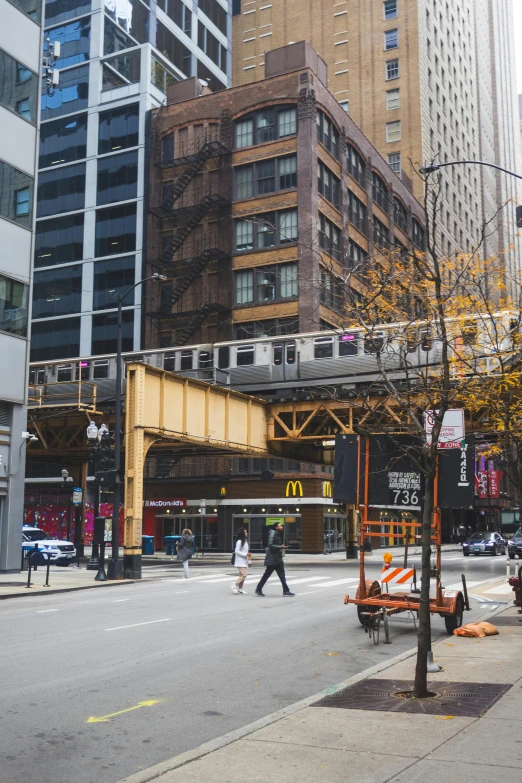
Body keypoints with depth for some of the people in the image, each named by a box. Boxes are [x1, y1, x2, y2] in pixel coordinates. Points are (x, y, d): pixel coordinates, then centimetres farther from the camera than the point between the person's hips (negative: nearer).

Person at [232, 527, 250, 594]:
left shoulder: (245, 541, 15)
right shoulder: (239, 541, -13)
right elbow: (237, 551, -16)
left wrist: (248, 562, 19)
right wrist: (245, 554, -19)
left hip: (244, 561, 9)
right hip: (240, 561, -9)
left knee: (242, 575, 9)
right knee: (243, 574, -15)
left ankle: (240, 588, 14)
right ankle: (235, 585, -5)